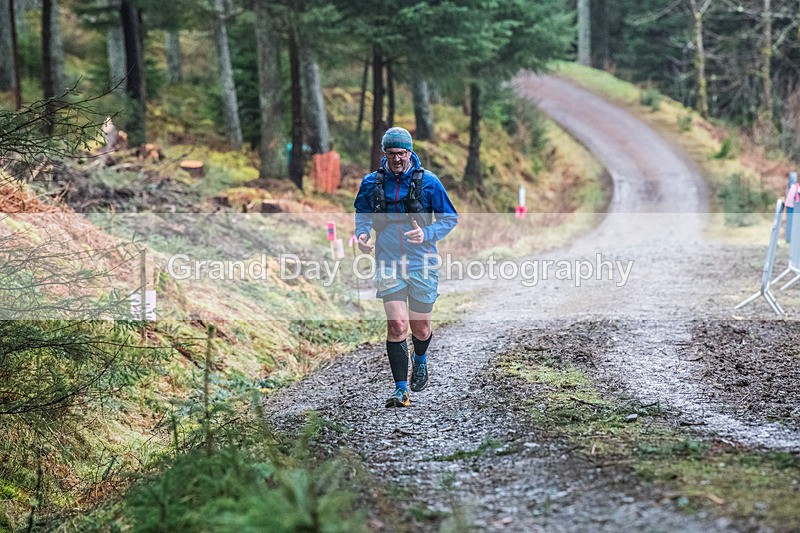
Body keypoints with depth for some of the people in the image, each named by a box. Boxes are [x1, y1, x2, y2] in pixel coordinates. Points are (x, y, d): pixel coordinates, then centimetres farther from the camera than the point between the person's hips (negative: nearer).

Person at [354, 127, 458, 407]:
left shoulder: (428, 181, -5)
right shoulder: (371, 182, 2)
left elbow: (450, 218, 1)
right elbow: (362, 212, 19)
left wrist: (427, 234, -17)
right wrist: (361, 232, -2)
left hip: (422, 265, 0)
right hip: (389, 265, 0)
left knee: (420, 327, 10)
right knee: (396, 324, -13)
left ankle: (420, 361, 45)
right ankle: (401, 390, -9)